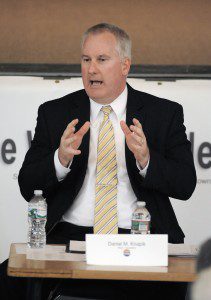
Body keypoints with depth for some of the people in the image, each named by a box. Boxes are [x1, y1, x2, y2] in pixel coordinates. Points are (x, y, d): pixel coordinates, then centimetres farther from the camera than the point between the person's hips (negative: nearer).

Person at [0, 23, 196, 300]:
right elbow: (28, 187, 5)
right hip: (70, 235, 1)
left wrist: (146, 160, -17)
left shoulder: (165, 113, 8)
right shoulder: (54, 113, 11)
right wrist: (61, 159, -15)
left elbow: (186, 185, 2)